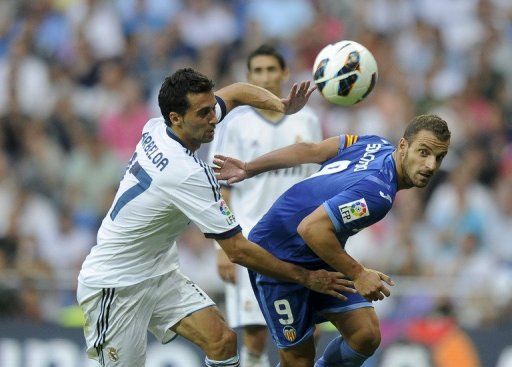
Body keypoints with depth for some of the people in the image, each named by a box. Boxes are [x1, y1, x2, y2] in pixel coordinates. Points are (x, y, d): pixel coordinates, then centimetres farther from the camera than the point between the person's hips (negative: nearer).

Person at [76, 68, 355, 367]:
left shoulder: (157, 129, -6)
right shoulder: (187, 174, -30)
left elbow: (234, 93, 11)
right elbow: (239, 251, -26)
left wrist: (282, 105, -9)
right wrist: (306, 278, -19)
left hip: (158, 272, 9)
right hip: (115, 285, -9)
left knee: (223, 341, -6)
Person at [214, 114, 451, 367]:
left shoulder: (377, 145, -7)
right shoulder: (378, 194, -33)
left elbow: (310, 150, -1)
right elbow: (310, 228, -37)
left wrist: (249, 169, 8)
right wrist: (358, 275, -27)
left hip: (319, 260, 9)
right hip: (279, 258, -9)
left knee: (366, 335, -2)